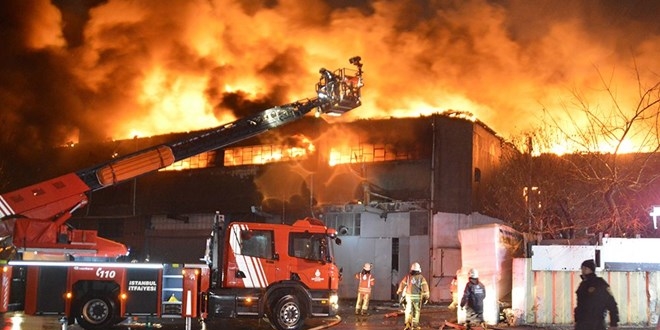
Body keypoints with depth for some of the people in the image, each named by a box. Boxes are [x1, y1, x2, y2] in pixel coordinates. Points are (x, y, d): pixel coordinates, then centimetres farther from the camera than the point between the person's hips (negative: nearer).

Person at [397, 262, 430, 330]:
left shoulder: (407, 276, 1)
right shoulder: (421, 277, -3)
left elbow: (402, 284, 6)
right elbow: (425, 286, -11)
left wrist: (399, 291, 24)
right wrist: (426, 296, -7)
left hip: (409, 296, 1)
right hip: (417, 296, -1)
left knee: (408, 310, 4)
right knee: (416, 310, 14)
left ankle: (408, 323, -16)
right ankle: (415, 324, 21)